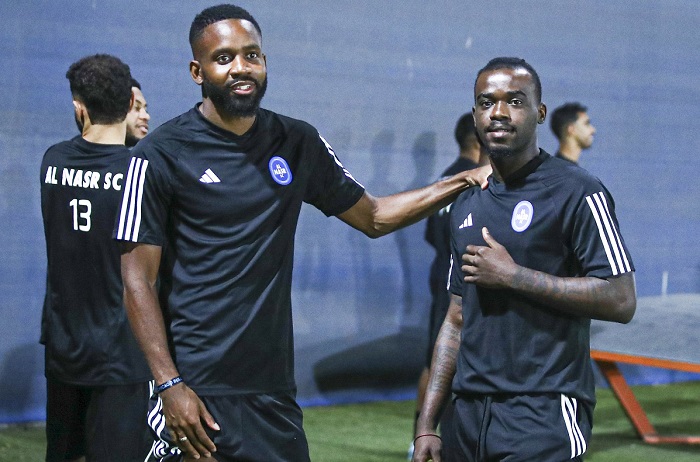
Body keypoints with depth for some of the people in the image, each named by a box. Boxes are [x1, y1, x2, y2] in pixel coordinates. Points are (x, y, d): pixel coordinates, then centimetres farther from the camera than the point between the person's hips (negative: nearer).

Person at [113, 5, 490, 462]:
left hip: (274, 387, 4)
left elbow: (372, 217, 19)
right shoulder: (162, 154, -6)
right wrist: (170, 385, -15)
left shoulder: (298, 144, 8)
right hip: (198, 389, -4)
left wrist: (458, 184, 7)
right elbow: (138, 280, -7)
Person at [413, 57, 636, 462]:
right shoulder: (467, 205, 15)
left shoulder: (577, 192, -6)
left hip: (545, 419, -6)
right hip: (470, 414, 6)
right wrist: (427, 425, 10)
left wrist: (513, 276, -14)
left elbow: (621, 301, -14)